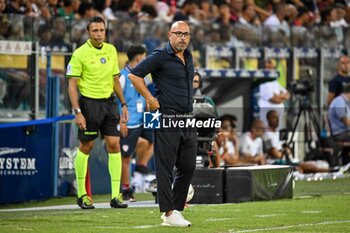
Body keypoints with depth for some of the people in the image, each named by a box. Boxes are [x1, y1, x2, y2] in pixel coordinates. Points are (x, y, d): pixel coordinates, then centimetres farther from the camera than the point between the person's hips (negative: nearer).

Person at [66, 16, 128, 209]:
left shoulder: (111, 50, 9)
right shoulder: (80, 54, -8)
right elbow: (72, 85, -9)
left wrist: (123, 104, 14)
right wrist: (77, 112, -16)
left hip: (109, 102, 5)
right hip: (89, 103, -5)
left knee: (114, 144, -3)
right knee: (86, 147, 3)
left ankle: (115, 195, -2)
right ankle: (81, 194, 15)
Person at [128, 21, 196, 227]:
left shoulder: (188, 57, 15)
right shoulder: (160, 57, -9)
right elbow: (134, 75, -11)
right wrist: (151, 100, -12)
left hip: (188, 119, 8)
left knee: (188, 167, 9)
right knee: (166, 168, -4)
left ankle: (176, 208, 19)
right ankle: (169, 214, -2)